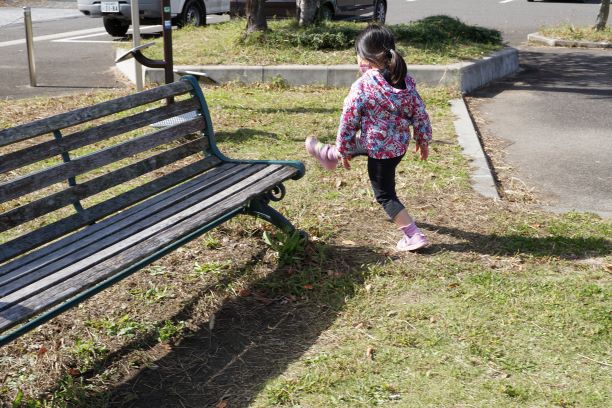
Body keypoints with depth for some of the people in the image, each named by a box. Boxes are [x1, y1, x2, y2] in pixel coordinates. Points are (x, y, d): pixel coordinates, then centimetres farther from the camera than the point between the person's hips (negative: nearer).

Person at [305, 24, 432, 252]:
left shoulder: (361, 87, -22)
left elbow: (348, 123, -16)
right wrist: (423, 140, 14)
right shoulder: (406, 80, -6)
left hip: (381, 151, -7)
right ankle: (329, 155, 58)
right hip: (401, 143, 7)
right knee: (361, 141, 31)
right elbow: (420, 112, 1)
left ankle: (413, 235, 7)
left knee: (385, 195, 9)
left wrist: (343, 151, -3)